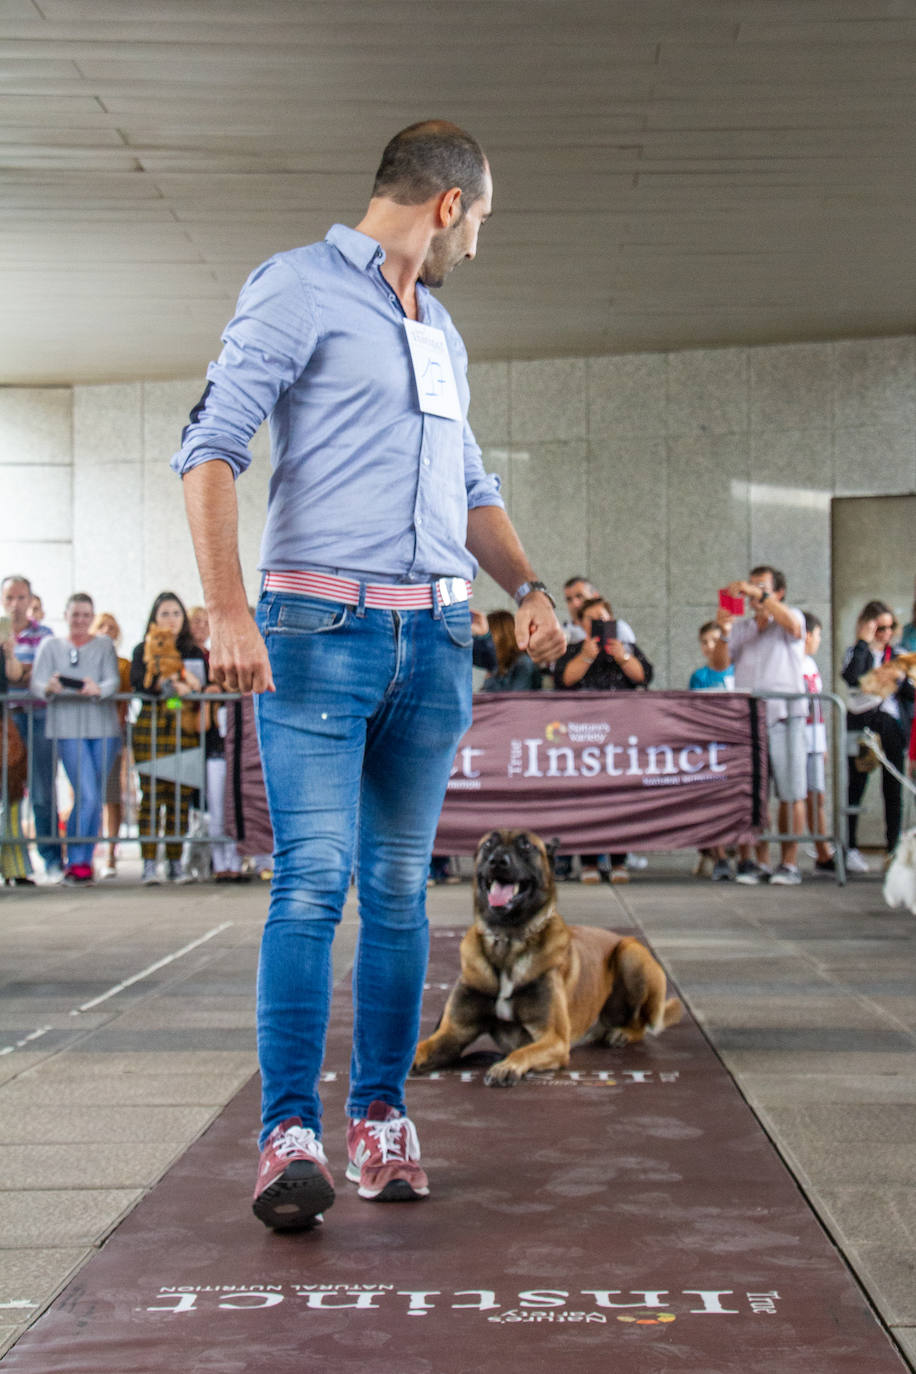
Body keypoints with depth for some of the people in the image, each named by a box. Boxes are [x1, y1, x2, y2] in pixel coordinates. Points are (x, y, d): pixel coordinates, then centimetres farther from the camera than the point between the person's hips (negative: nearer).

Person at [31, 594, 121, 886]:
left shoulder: (104, 645, 11)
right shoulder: (50, 646, 11)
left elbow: (114, 681, -3)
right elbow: (37, 682, -1)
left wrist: (97, 689, -25)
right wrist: (50, 688, -24)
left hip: (103, 727, 2)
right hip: (68, 727, -2)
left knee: (96, 799, 4)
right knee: (86, 796, -13)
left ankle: (84, 862, 16)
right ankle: (75, 862, -4)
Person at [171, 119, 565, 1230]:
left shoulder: (442, 334, 23)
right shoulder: (299, 287, -1)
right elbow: (212, 446, -9)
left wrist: (527, 587, 13)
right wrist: (226, 608, -20)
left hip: (434, 637, 7)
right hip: (320, 629, -7)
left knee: (400, 884, 6)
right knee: (313, 877, -13)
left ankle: (380, 1116, 12)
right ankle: (290, 1134, -12)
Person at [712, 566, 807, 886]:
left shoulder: (791, 618, 9)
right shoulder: (740, 629, 19)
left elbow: (791, 624, -16)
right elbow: (719, 664, 7)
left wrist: (758, 594, -22)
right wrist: (723, 633, -10)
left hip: (784, 717, -3)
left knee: (791, 793, -5)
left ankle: (789, 863, -1)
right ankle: (757, 862, 3)